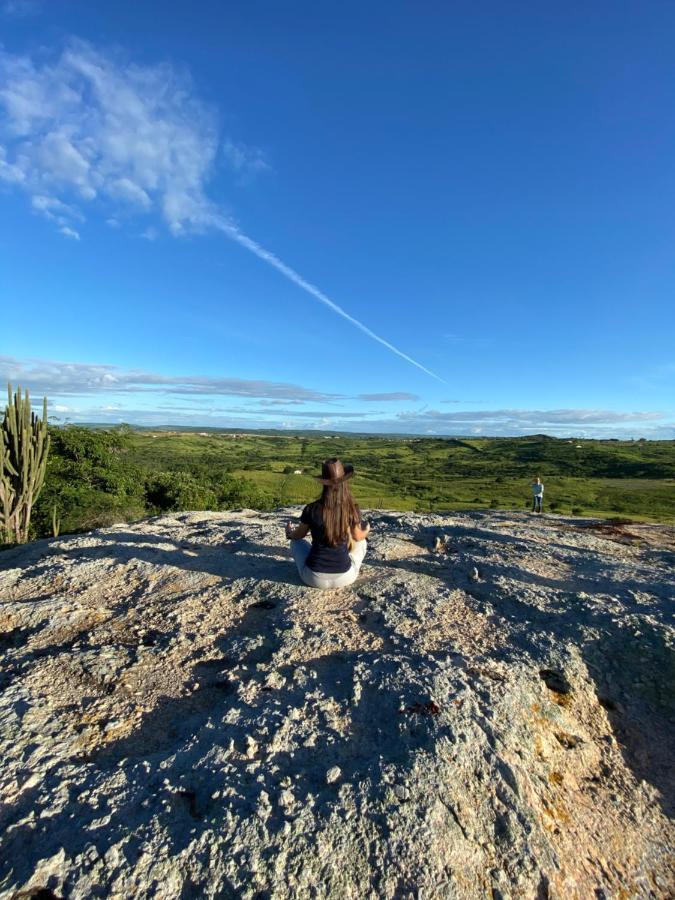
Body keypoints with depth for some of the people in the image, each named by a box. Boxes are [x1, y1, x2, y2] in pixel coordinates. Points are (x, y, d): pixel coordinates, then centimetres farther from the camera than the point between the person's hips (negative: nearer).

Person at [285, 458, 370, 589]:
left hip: (315, 578, 0)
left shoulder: (312, 509, -12)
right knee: (361, 542, 28)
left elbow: (298, 535, 7)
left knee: (296, 542, 28)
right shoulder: (352, 510, -11)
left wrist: (289, 532, 31)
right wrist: (366, 532, 33)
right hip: (345, 577, 1)